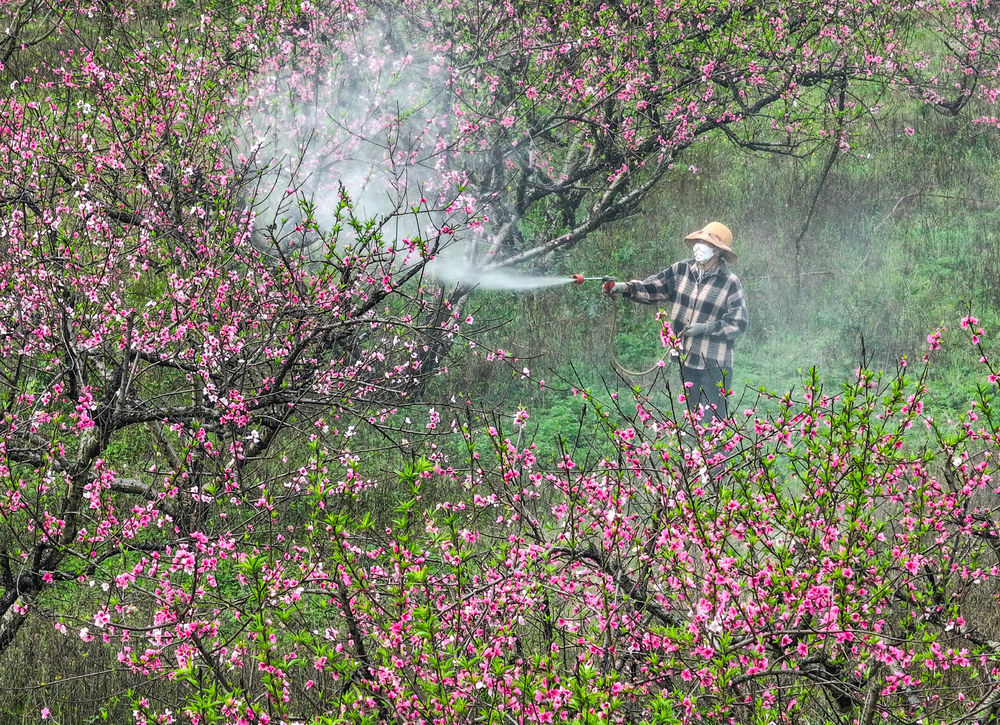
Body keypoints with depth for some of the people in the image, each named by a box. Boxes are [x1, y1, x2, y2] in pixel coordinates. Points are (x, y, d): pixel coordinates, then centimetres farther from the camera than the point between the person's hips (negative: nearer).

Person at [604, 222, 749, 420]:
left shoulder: (730, 283, -8)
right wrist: (627, 288, -8)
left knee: (714, 417, -9)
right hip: (686, 358, 5)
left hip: (714, 361, -5)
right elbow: (652, 289, 9)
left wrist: (705, 327, -17)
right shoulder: (682, 270, 5)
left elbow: (739, 322, -9)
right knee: (695, 415, 13)